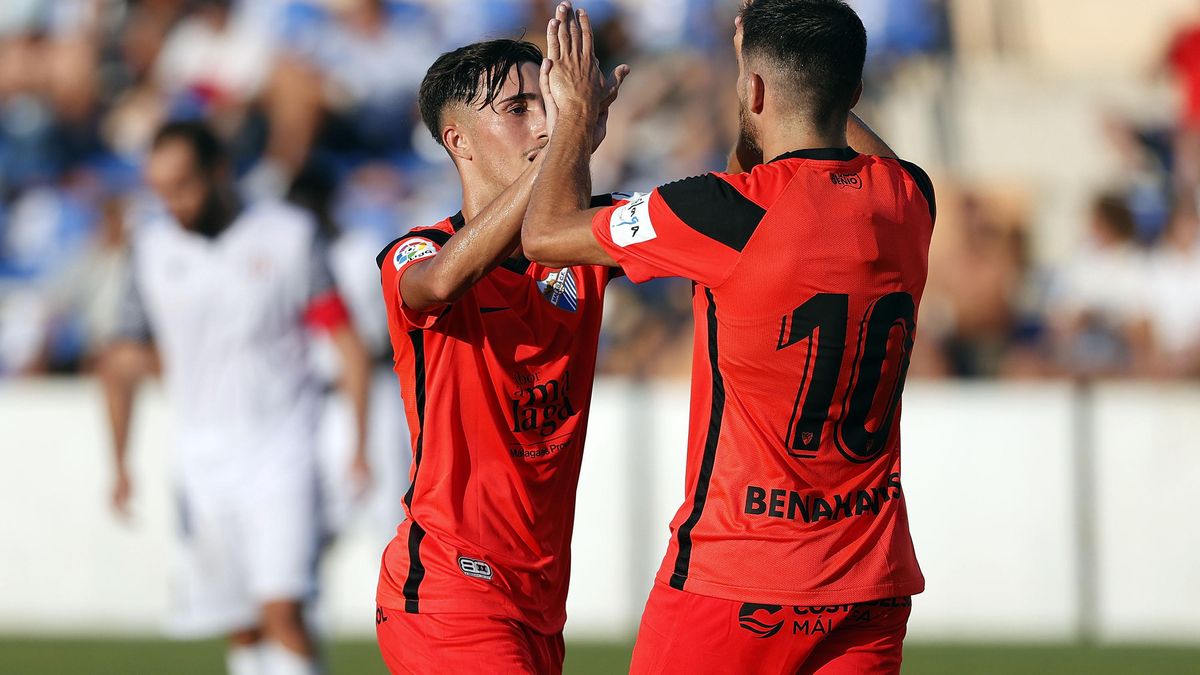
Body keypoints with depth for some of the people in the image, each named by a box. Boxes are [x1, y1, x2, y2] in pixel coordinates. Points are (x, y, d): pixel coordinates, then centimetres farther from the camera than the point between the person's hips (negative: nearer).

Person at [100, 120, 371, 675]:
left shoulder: (288, 235, -2)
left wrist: (360, 446, -7)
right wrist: (120, 464, 11)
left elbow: (347, 343, 0)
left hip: (280, 455, -4)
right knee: (241, 630, 4)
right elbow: (123, 362, 16)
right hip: (201, 459, 4)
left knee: (281, 609, -18)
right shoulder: (154, 247, 8)